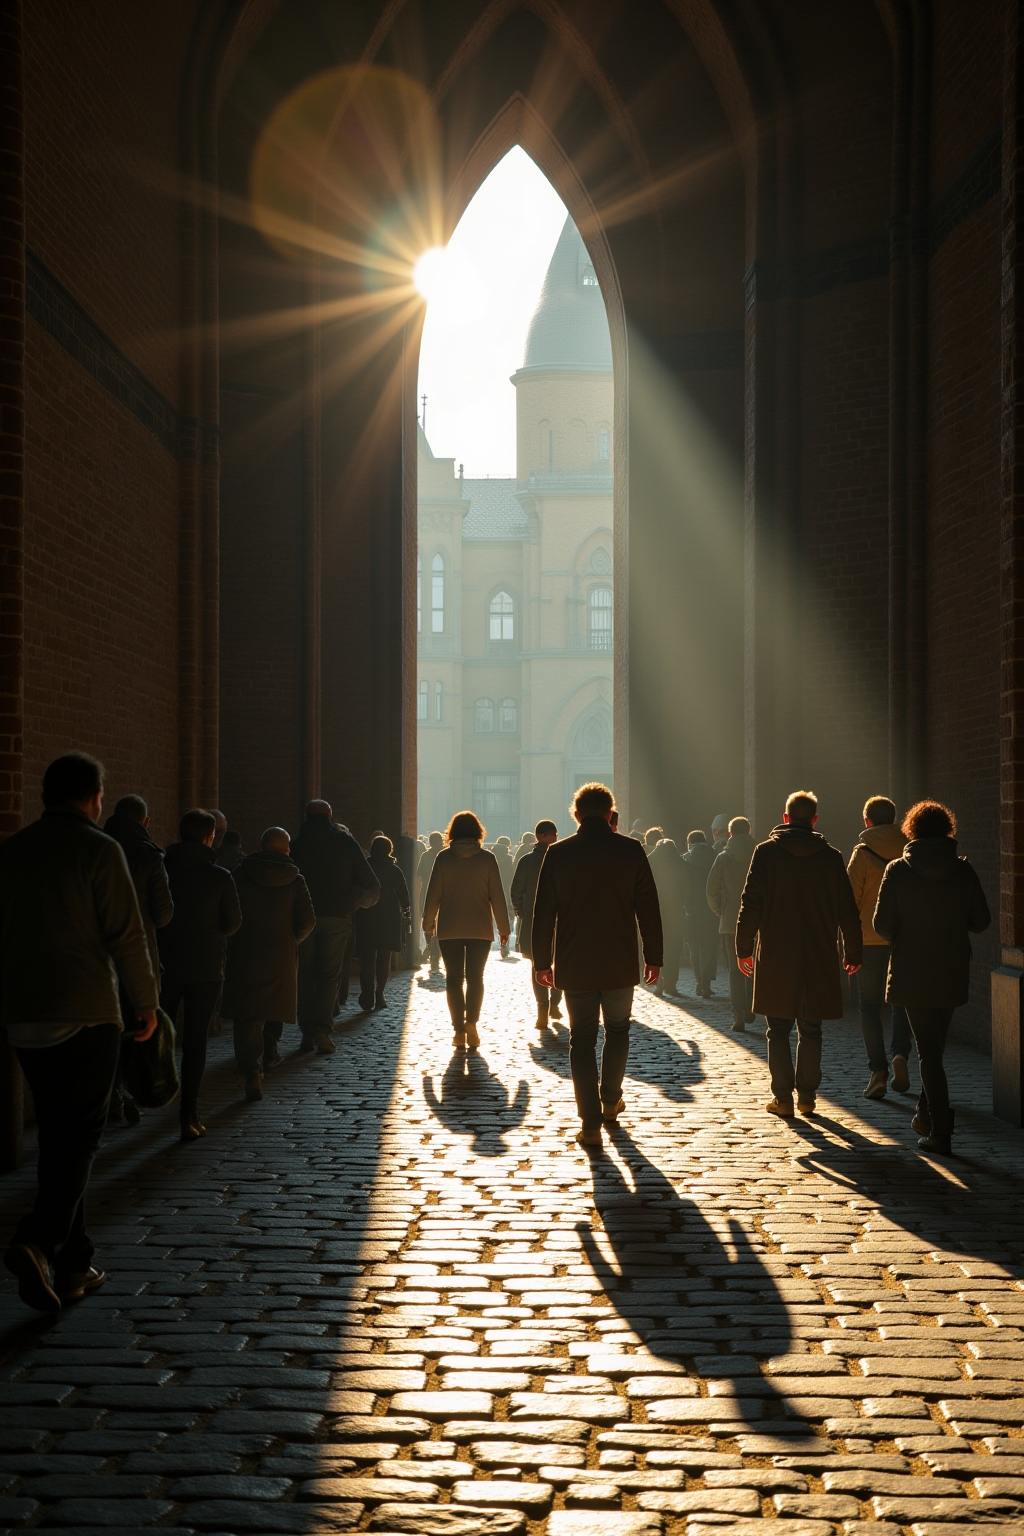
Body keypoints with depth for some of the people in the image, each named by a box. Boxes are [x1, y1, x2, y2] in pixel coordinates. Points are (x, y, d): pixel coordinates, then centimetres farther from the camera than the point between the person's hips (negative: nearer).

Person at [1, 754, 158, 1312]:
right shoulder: (98, 850, -8)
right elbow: (127, 934, -11)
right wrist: (146, 1004, -1)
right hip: (86, 1013, -6)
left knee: (56, 1135, 14)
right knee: (79, 1135, -2)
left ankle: (71, 1265, 17)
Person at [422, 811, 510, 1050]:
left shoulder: (444, 857, -4)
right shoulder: (487, 858, -4)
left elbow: (433, 894, -2)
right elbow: (497, 895, -2)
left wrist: (428, 923, 10)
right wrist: (503, 928, 4)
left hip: (449, 929, 0)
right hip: (480, 928, 0)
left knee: (454, 978, 7)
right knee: (475, 977, 9)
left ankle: (459, 1030, 3)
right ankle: (471, 1021, -11)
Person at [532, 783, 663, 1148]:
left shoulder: (558, 854, -4)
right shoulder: (631, 851, -4)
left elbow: (543, 911, -1)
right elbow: (648, 908, -2)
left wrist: (542, 961, 7)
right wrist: (653, 956, 7)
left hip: (575, 966, 0)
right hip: (620, 964, 0)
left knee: (582, 1039, 5)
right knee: (617, 1030, 22)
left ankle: (590, 1122, 0)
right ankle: (610, 1101, 33)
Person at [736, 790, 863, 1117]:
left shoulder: (766, 852, -3)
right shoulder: (831, 857, 1)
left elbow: (751, 904, -4)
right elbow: (848, 910, 4)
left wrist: (743, 948, 3)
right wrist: (853, 953, 14)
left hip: (775, 958, -1)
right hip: (819, 959, 1)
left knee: (778, 1031, 6)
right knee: (810, 1031, 10)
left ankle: (782, 1097, 4)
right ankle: (807, 1096, 11)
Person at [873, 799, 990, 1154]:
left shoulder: (898, 870, -9)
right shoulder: (963, 871, -3)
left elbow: (882, 925, -10)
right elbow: (980, 921, 1)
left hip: (911, 974, -2)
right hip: (951, 974, 3)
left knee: (927, 1050, 2)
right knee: (935, 1047, 21)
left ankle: (940, 1131, -1)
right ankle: (927, 1113, 28)